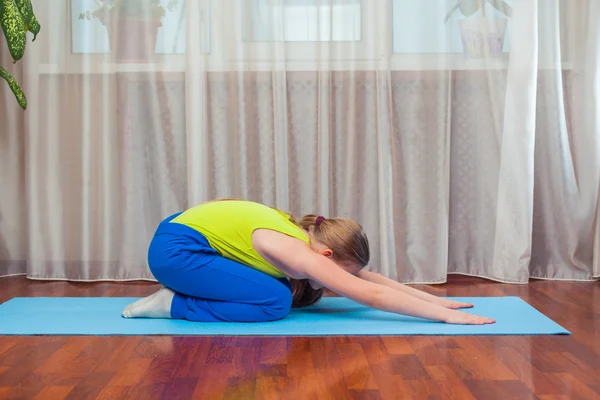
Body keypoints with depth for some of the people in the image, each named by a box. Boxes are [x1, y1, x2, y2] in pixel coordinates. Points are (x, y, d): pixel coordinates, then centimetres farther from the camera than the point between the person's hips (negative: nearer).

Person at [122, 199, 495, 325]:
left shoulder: (307, 236, 4)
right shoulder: (298, 253, -22)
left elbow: (372, 278, 8)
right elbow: (371, 295, -25)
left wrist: (434, 299, 5)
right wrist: (445, 315, -22)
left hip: (186, 232, 9)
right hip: (173, 250, -9)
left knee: (289, 291, 8)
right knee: (275, 301, -17)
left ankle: (184, 291, 12)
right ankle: (175, 304, -7)